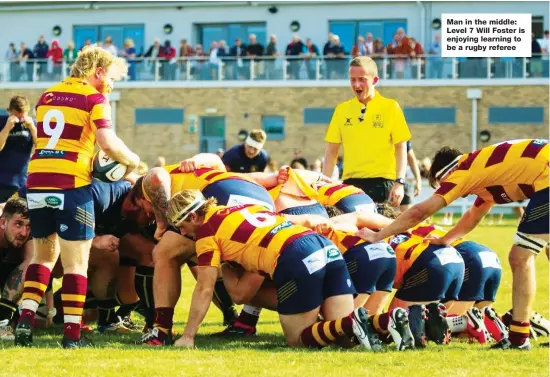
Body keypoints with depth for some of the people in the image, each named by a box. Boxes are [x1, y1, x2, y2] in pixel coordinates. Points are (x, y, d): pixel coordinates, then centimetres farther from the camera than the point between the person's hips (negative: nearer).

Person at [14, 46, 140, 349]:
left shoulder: (47, 96, 17)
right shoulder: (94, 99, -3)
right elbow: (108, 144, -13)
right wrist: (132, 161, 5)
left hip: (37, 184, 6)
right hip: (71, 186, -6)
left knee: (43, 255, 17)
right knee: (76, 262, 1)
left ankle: (25, 320, 4)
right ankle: (72, 334, -1)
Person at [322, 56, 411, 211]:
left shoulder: (390, 107, 2)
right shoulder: (342, 110, 10)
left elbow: (401, 148, -1)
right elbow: (331, 150, 13)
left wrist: (399, 183, -11)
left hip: (382, 182, -3)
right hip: (351, 182, 3)